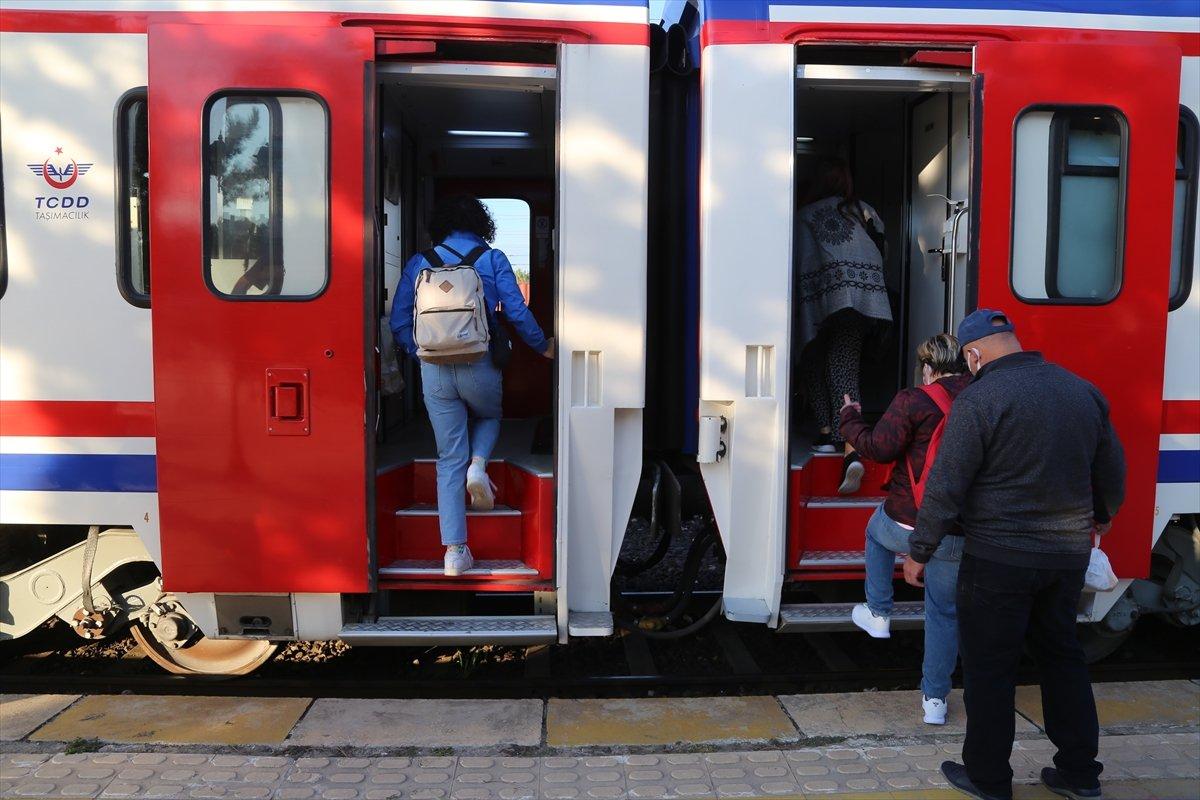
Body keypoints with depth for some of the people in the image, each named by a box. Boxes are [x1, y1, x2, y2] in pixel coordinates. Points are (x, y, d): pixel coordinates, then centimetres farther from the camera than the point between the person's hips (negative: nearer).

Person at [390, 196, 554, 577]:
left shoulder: (419, 263, 9)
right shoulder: (493, 260, 2)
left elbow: (399, 323, 8)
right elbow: (517, 312, -3)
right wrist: (543, 346, 13)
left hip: (434, 371, 2)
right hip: (479, 366, -1)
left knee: (449, 459, 10)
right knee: (489, 417, 32)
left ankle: (455, 552, 8)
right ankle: (478, 465, 0)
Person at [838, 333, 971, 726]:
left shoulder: (914, 402, -13)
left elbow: (880, 447, -14)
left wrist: (850, 419, 2)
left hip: (908, 525, -4)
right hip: (959, 535, 4)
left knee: (876, 531, 33)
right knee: (944, 612, 18)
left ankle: (878, 614, 36)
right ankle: (935, 699, 23)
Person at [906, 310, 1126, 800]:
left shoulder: (978, 400, -16)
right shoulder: (1082, 391, 5)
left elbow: (946, 487, -17)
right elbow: (1112, 469, 16)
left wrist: (919, 552, -6)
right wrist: (1103, 515, 35)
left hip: (999, 558, -6)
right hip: (1068, 554, 7)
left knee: (989, 667, 6)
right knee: (1062, 655, 21)